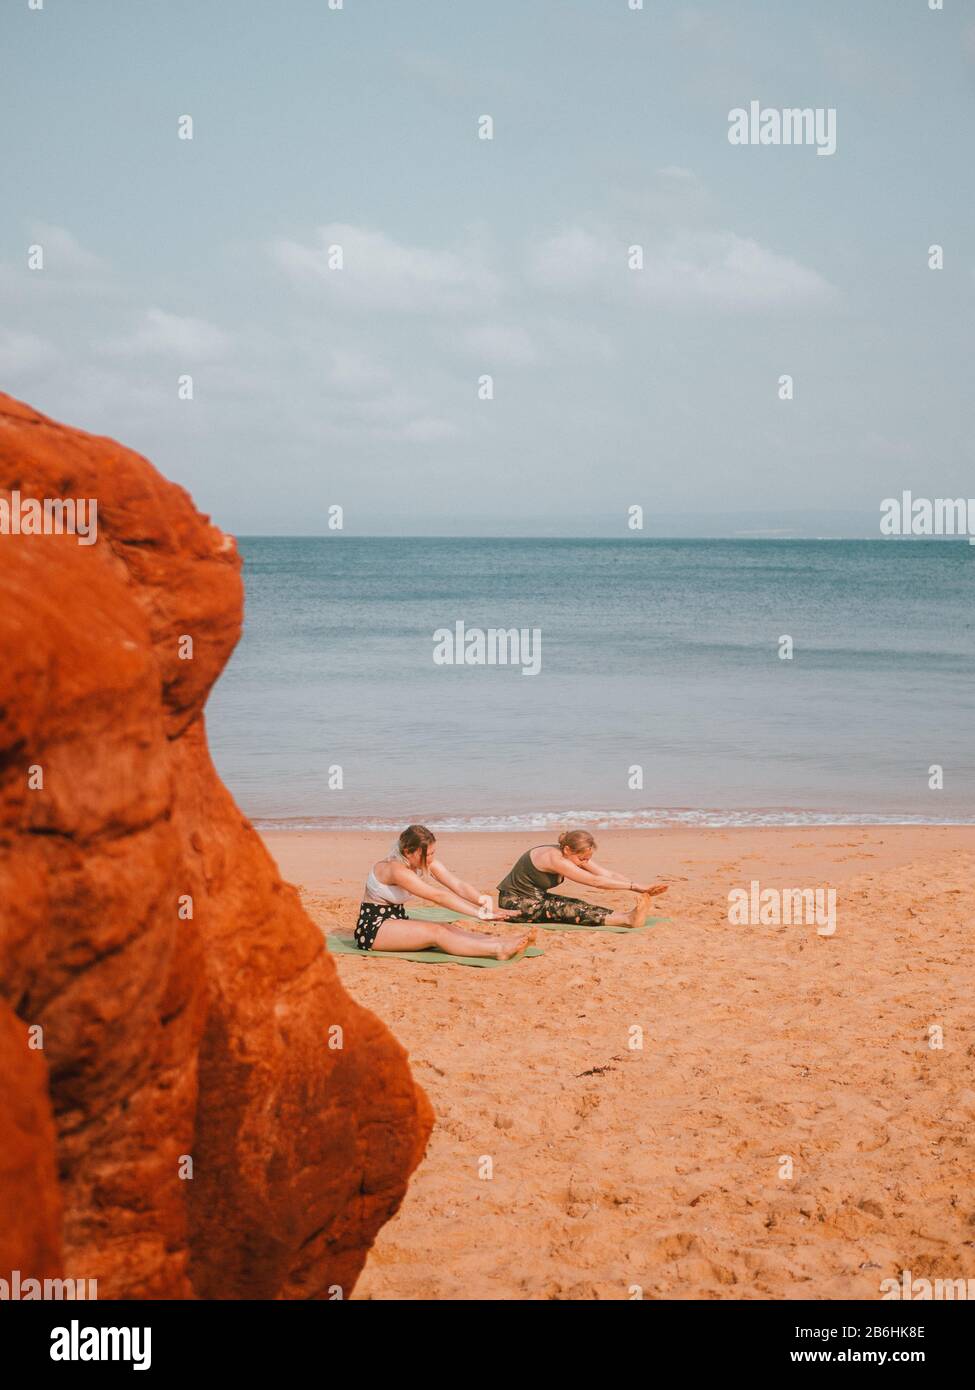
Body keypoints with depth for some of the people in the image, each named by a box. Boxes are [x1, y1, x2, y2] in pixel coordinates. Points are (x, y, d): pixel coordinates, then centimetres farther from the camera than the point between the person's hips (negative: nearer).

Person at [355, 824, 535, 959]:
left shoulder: (428, 862, 0)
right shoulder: (397, 869, -25)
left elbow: (458, 885, -10)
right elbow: (438, 896, -28)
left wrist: (485, 904, -27)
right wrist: (479, 913, -31)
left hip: (397, 920, 8)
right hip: (373, 927, -8)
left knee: (451, 928, -16)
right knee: (436, 932, -28)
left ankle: (504, 942, -34)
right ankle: (499, 950, -44)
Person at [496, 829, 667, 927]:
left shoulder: (575, 856, -4)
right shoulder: (555, 858, -30)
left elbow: (609, 875, -11)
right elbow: (595, 881, -34)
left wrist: (642, 888, -23)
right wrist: (635, 886, -35)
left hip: (536, 898, 8)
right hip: (515, 903, -8)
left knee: (577, 906, -17)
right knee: (565, 909, -28)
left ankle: (628, 917, -33)